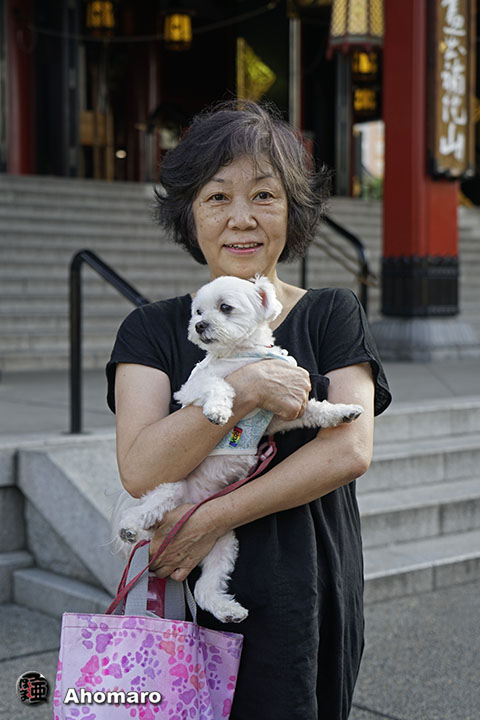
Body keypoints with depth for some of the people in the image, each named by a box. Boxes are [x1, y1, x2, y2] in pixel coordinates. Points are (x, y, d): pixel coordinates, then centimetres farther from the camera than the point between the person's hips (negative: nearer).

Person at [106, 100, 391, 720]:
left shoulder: (331, 315, 4)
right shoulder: (153, 331, 4)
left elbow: (350, 451, -10)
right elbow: (141, 470, -10)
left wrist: (213, 518, -15)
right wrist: (245, 389, -21)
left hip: (309, 604, 0)